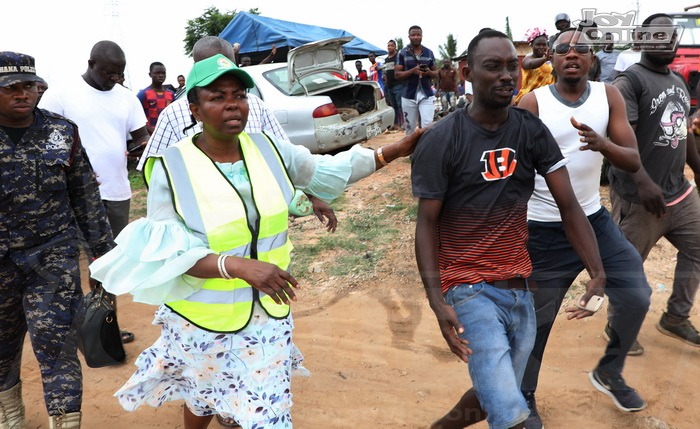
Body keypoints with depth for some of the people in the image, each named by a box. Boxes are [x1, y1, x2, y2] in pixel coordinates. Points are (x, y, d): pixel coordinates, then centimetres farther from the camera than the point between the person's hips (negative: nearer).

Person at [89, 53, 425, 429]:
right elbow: (168, 252, -19)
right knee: (203, 398, 25)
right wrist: (238, 265, -33)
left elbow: (325, 173, 6)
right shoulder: (171, 168, -17)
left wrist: (395, 150, 1)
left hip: (269, 313, 3)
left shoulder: (267, 149, -5)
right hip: (204, 321, -2)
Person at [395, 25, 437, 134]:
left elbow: (436, 73, 14)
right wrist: (412, 71, -19)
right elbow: (397, 74, -3)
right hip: (408, 96, -1)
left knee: (427, 126, -12)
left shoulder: (429, 53, 8)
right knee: (410, 128, 8)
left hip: (427, 95, 1)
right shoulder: (402, 53, 1)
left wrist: (429, 72, -10)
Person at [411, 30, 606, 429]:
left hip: (521, 288, 5)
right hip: (470, 290, -5)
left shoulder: (533, 131, 2)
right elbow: (427, 223, -8)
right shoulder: (441, 141, -10)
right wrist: (437, 300, -18)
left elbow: (569, 205, 0)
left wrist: (598, 272, -13)